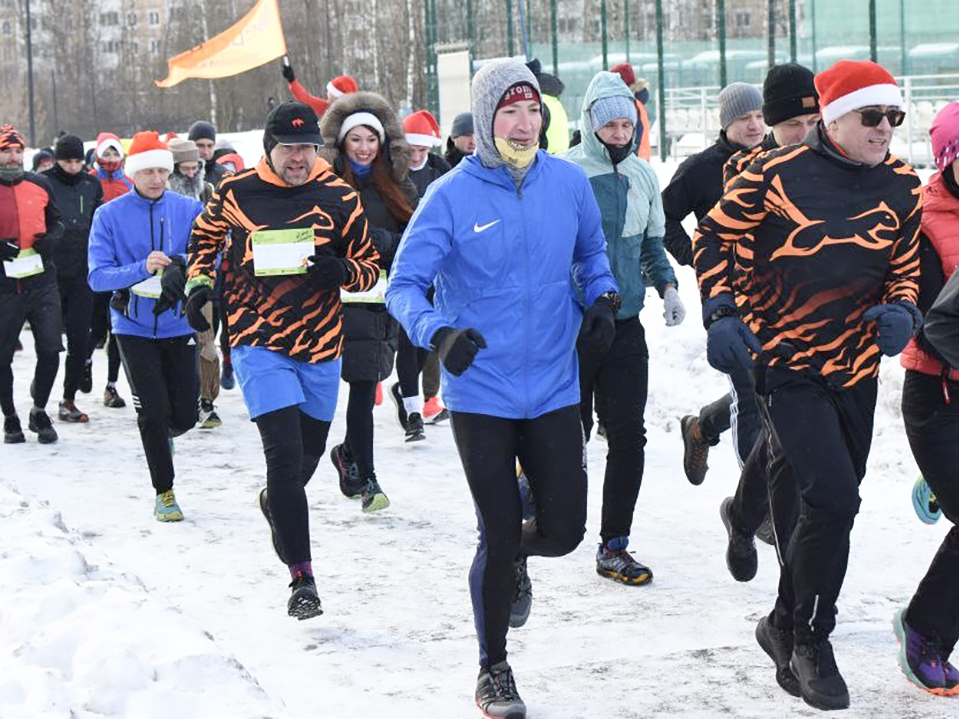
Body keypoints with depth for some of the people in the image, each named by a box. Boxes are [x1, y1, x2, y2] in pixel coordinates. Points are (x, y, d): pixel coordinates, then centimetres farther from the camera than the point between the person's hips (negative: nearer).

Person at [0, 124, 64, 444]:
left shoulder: (40, 185, 7)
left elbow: (57, 222, 20)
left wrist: (51, 240, -2)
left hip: (42, 282, 2)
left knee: (50, 349, -4)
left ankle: (39, 411, 17)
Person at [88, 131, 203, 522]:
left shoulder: (189, 209, -2)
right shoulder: (110, 215, -5)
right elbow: (98, 276, -11)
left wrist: (179, 268, -28)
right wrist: (142, 269, -26)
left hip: (179, 325, 2)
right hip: (134, 326, -2)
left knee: (185, 415, 4)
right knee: (154, 411, -7)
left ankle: (161, 437, 42)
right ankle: (164, 492, 11)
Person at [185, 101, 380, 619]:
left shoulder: (339, 198, -2)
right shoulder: (236, 193, -3)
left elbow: (369, 266, 4)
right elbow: (205, 236, 17)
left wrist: (342, 271, -17)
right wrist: (198, 283, 2)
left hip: (321, 347, 3)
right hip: (259, 345, -3)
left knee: (309, 451, 18)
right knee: (284, 453, -14)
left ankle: (276, 501, 54)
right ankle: (301, 578, -9)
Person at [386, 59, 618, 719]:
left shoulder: (568, 182, -1)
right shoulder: (451, 196, -11)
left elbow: (592, 251, 18)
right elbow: (404, 285, -11)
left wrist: (601, 298, -2)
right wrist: (438, 334, -29)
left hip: (554, 389, 3)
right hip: (481, 396, -3)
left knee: (563, 530, 1)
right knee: (499, 537, 1)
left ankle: (513, 557, 40)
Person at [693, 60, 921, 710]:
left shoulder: (902, 188, 1)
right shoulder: (779, 175, -13)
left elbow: (905, 268, 13)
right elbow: (715, 234, -2)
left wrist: (900, 311, -9)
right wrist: (721, 311, -13)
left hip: (856, 370, 6)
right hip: (784, 364, -6)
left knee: (826, 509, 14)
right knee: (832, 498, -17)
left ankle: (788, 629, 34)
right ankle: (808, 638, 2)